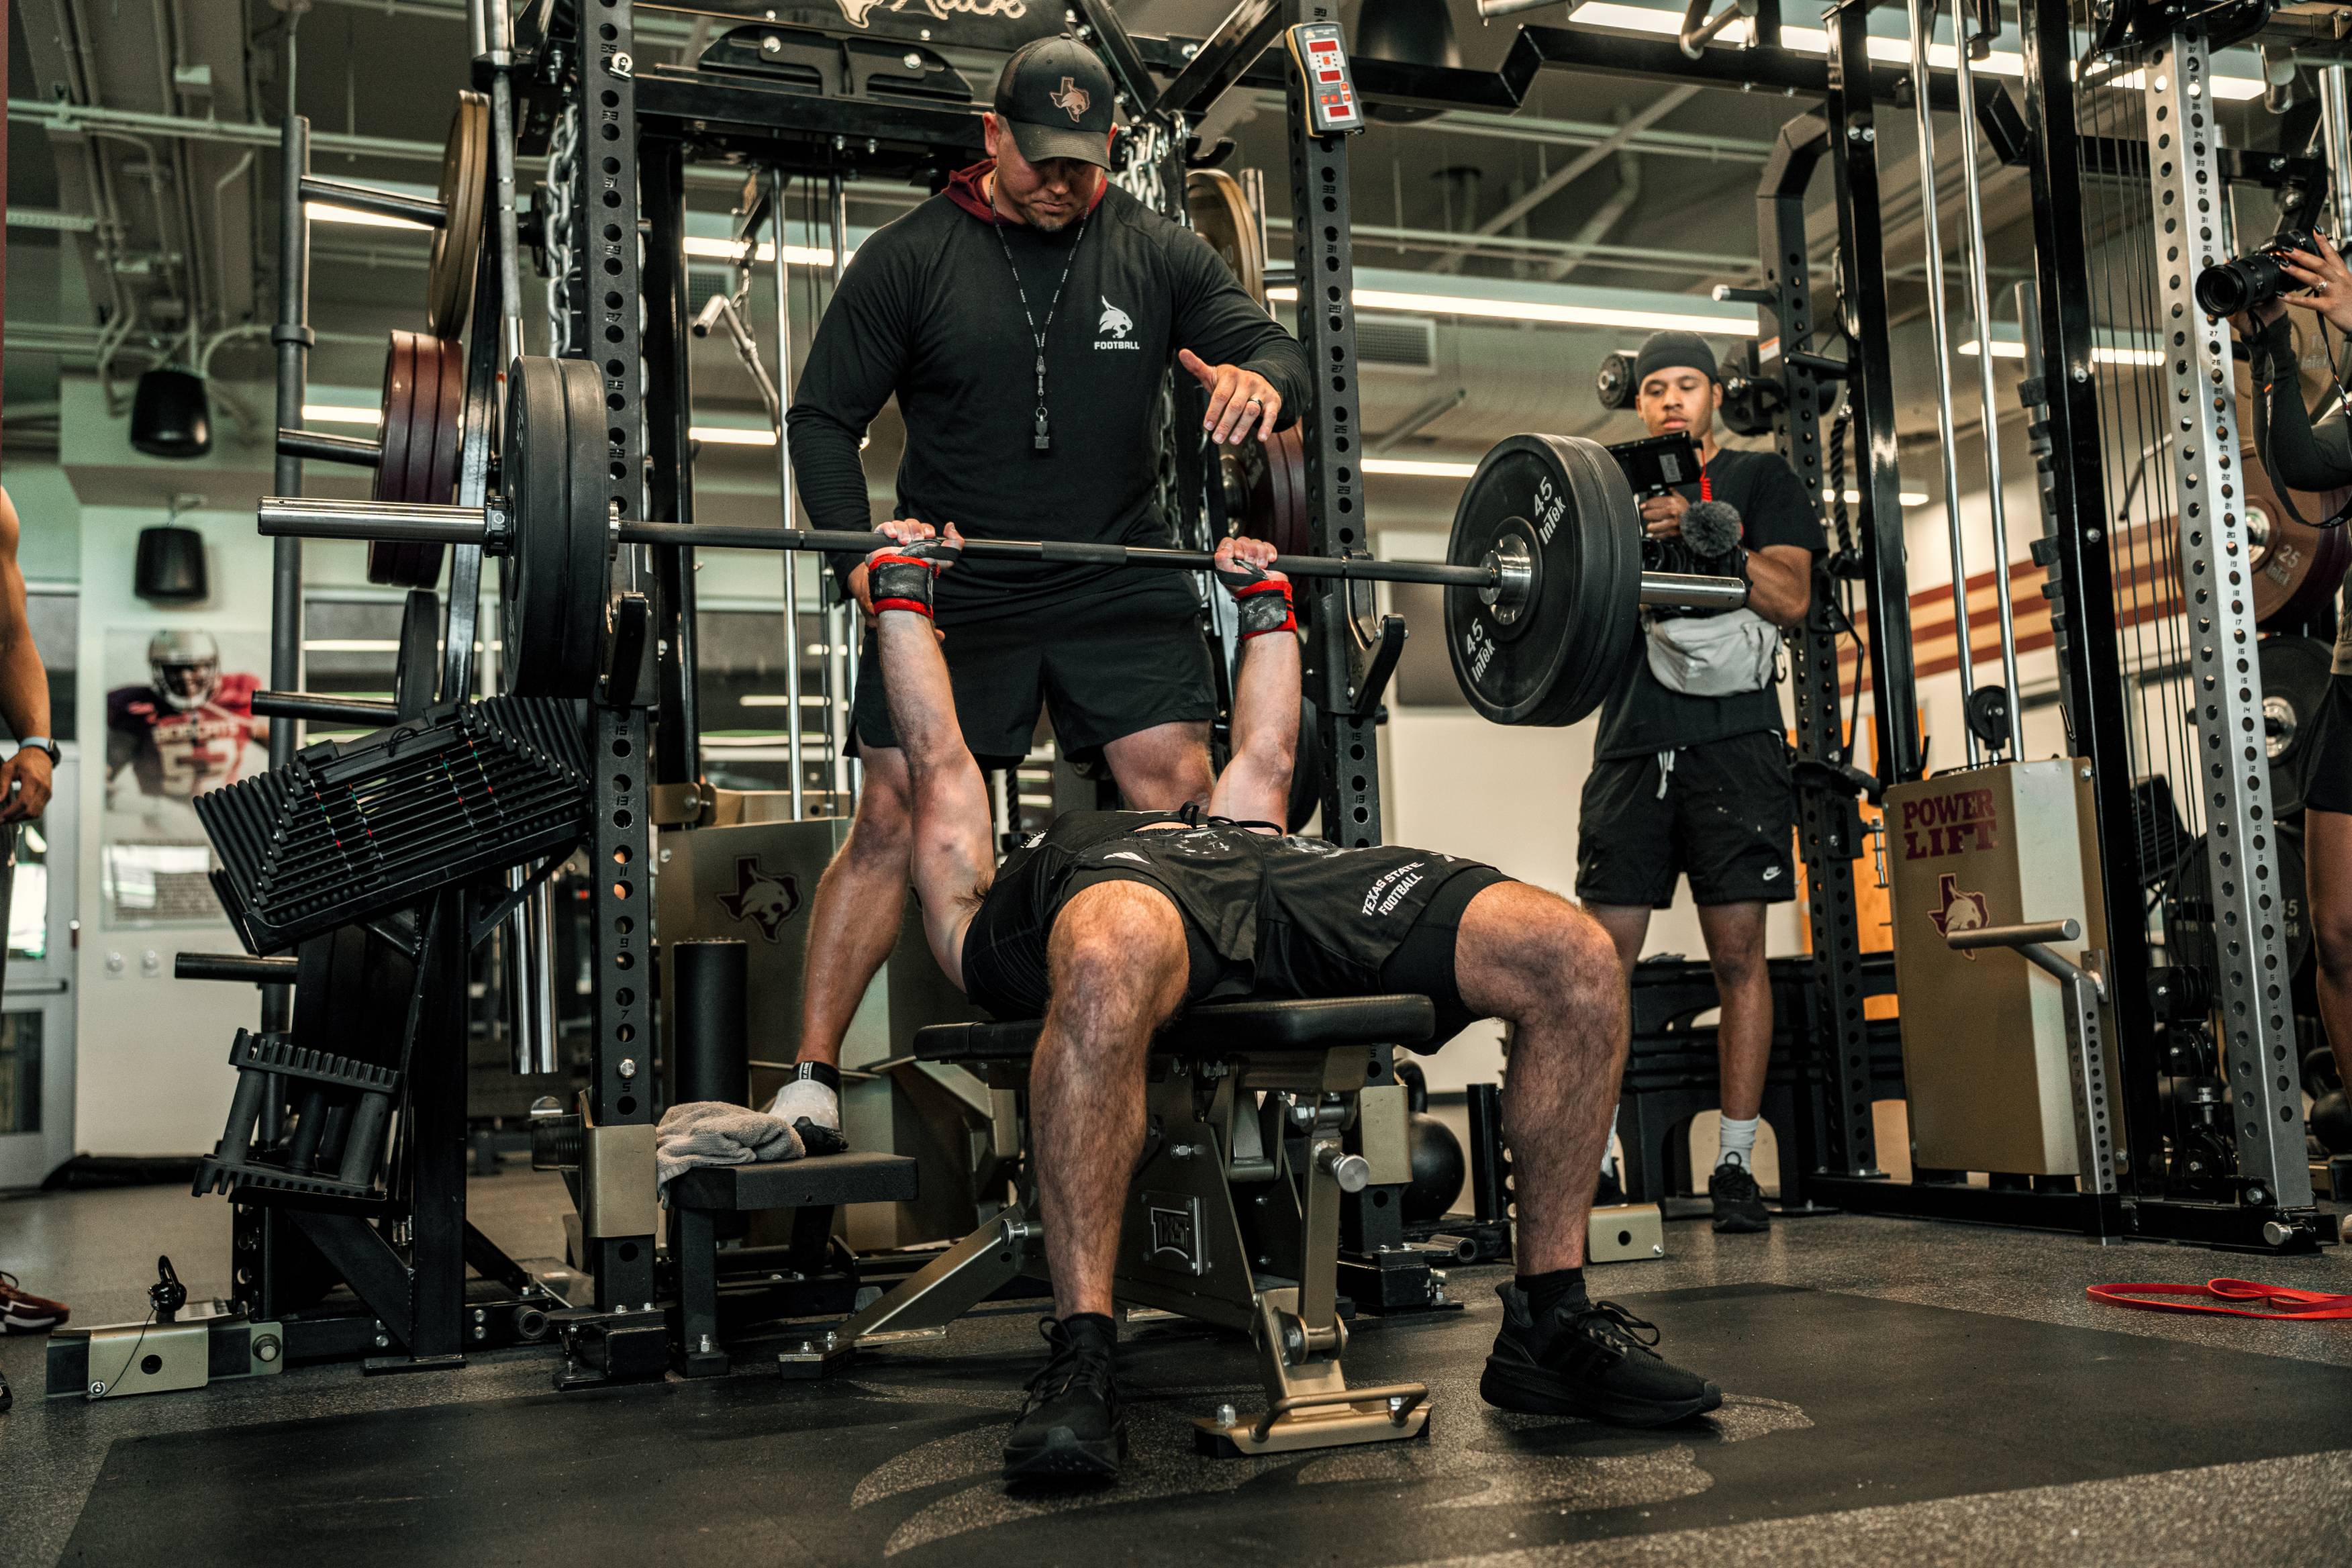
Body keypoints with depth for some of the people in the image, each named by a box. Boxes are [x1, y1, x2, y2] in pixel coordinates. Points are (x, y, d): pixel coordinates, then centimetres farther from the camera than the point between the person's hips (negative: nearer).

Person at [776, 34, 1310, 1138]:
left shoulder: (1159, 256, 6)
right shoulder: (911, 258, 0)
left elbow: (1273, 344, 4)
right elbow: (823, 417, 0)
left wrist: (1260, 377, -23)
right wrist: (856, 548, -18)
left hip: (1120, 584, 2)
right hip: (954, 586, -2)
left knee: (1188, 808, -4)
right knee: (893, 817, -6)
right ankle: (812, 1072, 2)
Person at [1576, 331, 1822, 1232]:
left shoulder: (1757, 480, 12)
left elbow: (1791, 597, -1)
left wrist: (1699, 529, -12)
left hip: (1733, 743, -2)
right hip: (1635, 746, 2)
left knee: (1738, 955, -2)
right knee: (1603, 959, -5)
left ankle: (1736, 1166, 3)